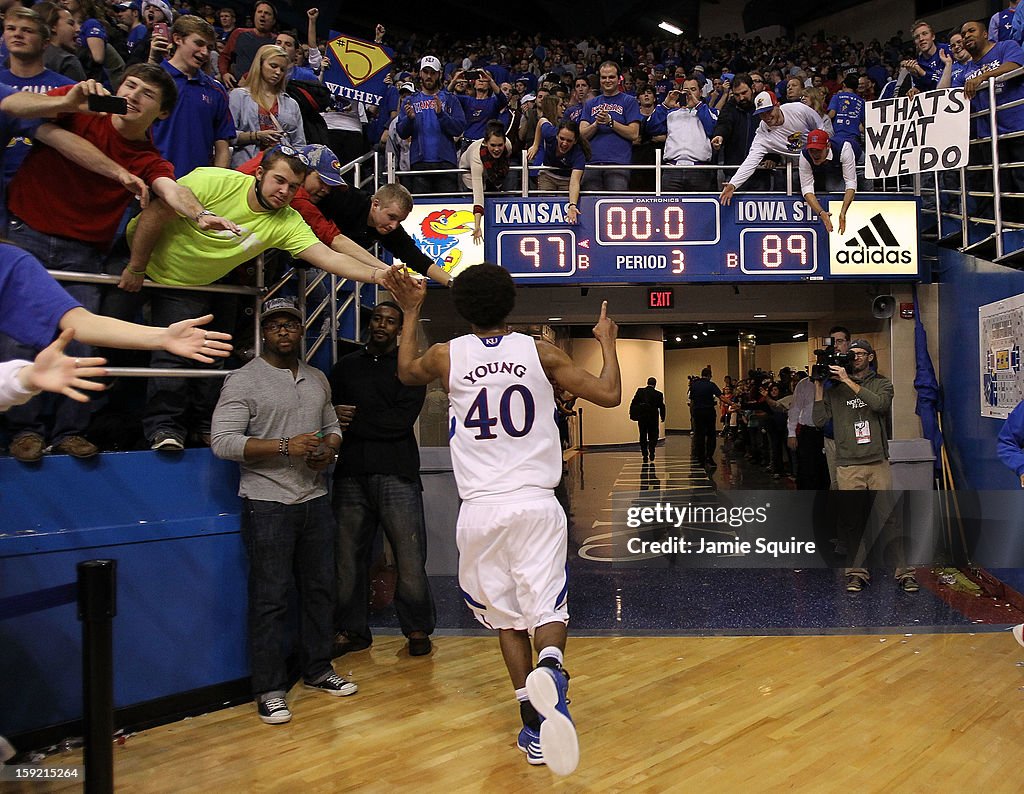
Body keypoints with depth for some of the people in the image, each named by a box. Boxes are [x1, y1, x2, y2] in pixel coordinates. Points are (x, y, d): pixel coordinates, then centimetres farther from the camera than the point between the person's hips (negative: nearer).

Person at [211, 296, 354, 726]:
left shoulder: (318, 379, 13)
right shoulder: (243, 381, -6)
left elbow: (332, 426, 23)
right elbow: (223, 441, -15)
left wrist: (329, 449, -1)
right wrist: (286, 447, -22)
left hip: (315, 500, 6)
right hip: (268, 504, -6)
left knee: (320, 589, 13)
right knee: (271, 598, -1)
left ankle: (317, 670, 29)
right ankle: (269, 690, 11)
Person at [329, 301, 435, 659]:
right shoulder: (346, 366, 18)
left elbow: (401, 420, -6)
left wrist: (353, 422, -4)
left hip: (397, 474, -3)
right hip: (350, 474, 3)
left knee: (410, 557, -3)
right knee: (347, 556, 3)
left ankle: (417, 629, 13)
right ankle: (351, 630, 18)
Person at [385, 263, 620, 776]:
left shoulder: (446, 356, 0)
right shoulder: (539, 352, -2)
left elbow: (406, 372, 24)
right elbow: (609, 395, 1)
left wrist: (411, 313, 33)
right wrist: (607, 341, 17)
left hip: (480, 509, 1)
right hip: (536, 503, -1)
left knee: (507, 617, 15)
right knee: (547, 608, 6)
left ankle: (534, 726, 18)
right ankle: (551, 669, -27)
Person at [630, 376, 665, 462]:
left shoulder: (640, 391, -2)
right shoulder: (658, 394, -5)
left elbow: (633, 403, -3)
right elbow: (661, 407, 0)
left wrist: (632, 414, 4)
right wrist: (662, 417, 14)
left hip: (641, 417, 1)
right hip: (653, 418, -1)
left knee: (643, 437, 11)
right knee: (653, 436, 11)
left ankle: (645, 455, 10)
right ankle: (651, 452, -7)